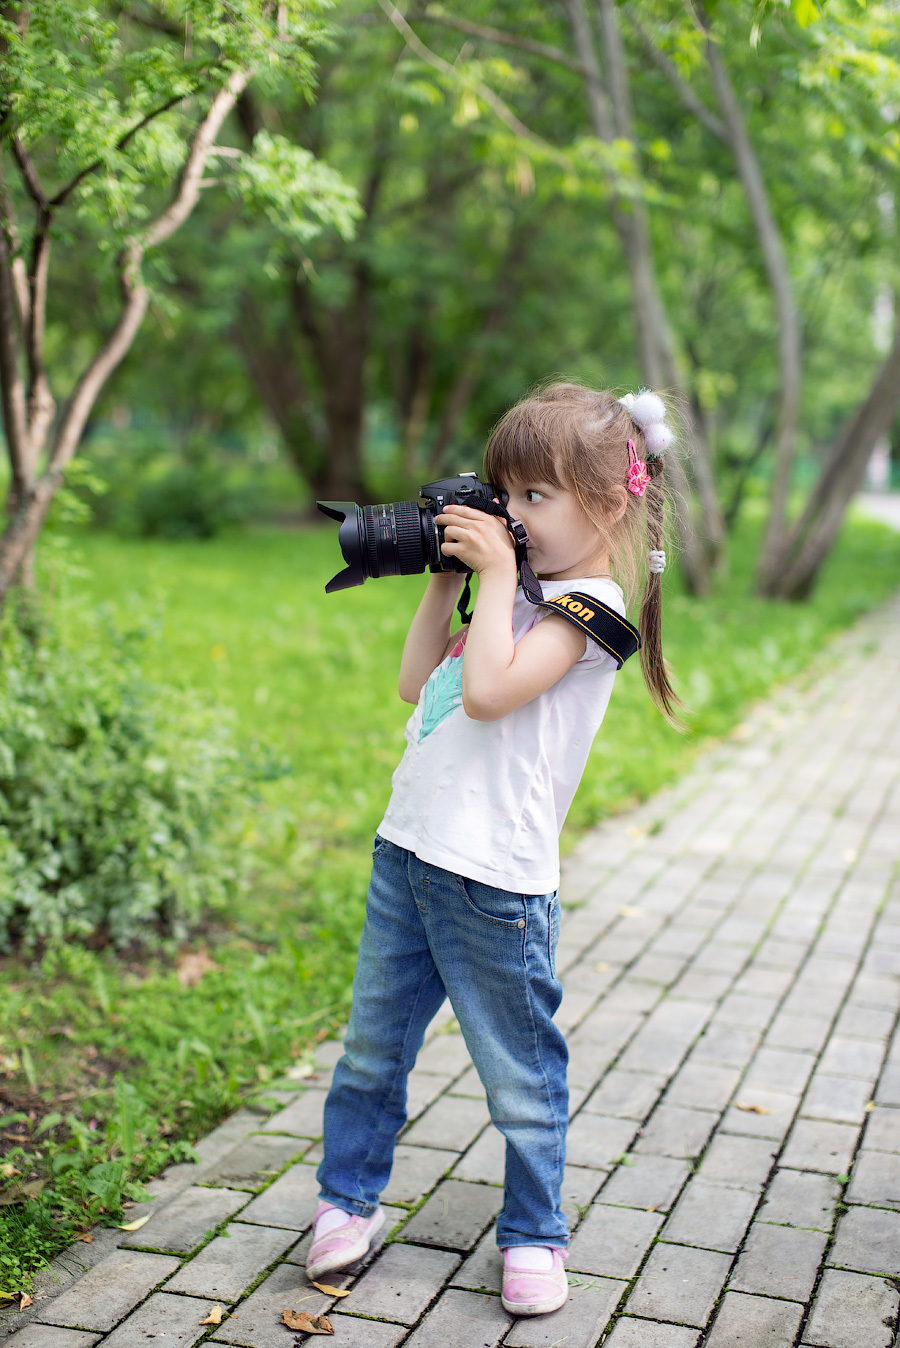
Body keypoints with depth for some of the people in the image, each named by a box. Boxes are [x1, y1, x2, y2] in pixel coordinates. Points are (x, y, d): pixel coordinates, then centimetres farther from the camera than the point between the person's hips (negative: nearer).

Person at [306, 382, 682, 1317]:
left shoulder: (588, 606, -12)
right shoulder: (521, 594, 14)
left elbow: (487, 690, -26)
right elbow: (418, 683, 19)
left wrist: (496, 574, -17)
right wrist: (445, 578, 12)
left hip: (495, 882, -8)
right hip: (408, 852, 8)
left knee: (520, 1078, 7)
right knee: (372, 1045, 17)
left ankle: (533, 1236, 25)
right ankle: (348, 1198, 34)